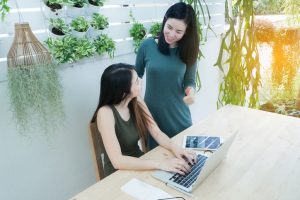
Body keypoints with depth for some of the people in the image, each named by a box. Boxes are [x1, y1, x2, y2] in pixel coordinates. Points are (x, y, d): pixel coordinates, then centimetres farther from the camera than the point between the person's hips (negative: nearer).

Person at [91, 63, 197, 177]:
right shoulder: (105, 113, -24)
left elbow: (157, 133, -4)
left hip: (139, 163, 5)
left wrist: (175, 148, -23)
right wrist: (160, 164, -36)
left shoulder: (137, 102, -6)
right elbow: (117, 161, -30)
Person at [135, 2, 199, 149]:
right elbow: (137, 75, 5)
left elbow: (189, 80, 1)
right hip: (152, 113, -1)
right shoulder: (147, 45, -8)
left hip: (178, 114, 1)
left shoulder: (187, 51, -5)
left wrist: (190, 90, -20)